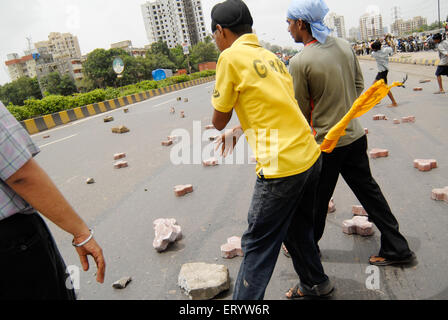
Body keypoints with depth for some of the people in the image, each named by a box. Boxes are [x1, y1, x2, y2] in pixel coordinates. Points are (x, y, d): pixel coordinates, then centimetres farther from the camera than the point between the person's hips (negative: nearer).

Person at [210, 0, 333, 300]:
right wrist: (239, 131, 24)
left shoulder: (231, 57, -10)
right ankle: (316, 284, 45)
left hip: (281, 167, -8)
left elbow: (219, 121, -4)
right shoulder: (270, 56, 14)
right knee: (297, 229, 26)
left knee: (258, 244, 4)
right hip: (310, 156, 9)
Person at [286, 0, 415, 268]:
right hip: (355, 135, 6)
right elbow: (359, 85, 12)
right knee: (369, 191, 18)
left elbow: (301, 111, -10)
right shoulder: (344, 46, 1)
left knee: (316, 200, 12)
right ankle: (397, 248, 28)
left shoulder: (300, 62, -19)